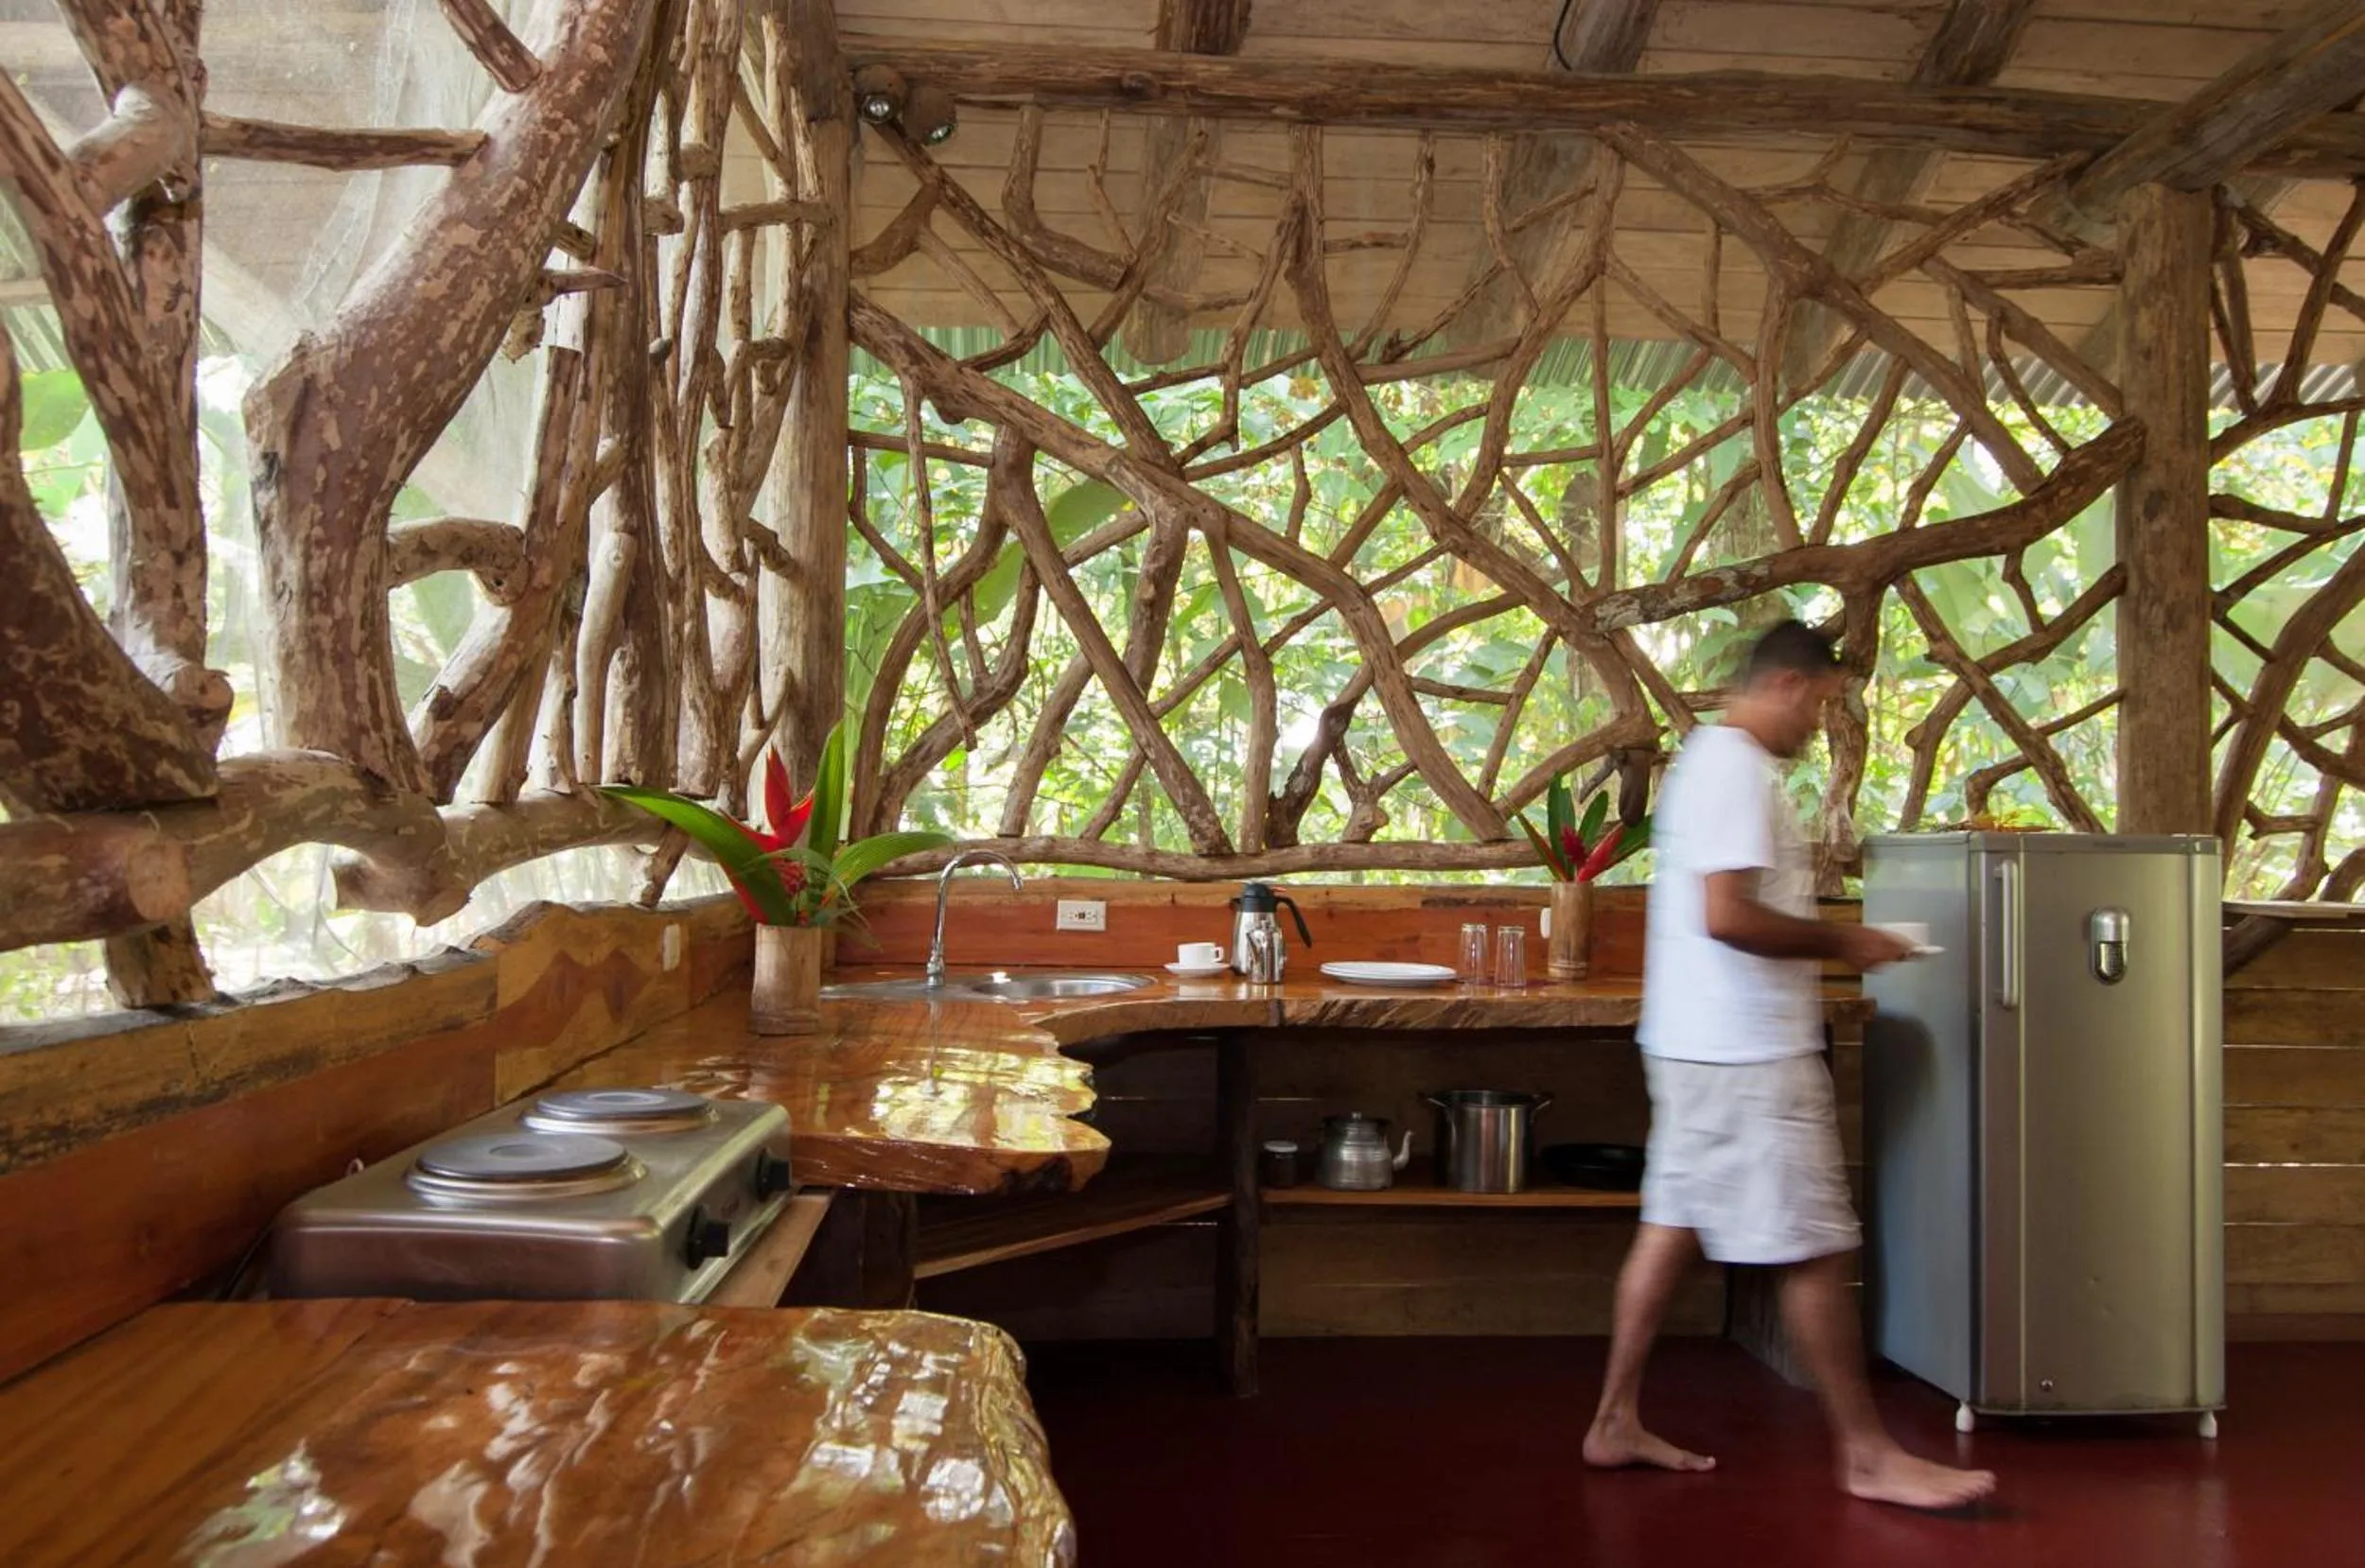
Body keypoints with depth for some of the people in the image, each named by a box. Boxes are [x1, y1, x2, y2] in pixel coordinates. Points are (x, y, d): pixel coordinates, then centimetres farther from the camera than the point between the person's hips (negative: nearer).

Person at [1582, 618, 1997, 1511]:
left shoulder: (1709, 757, 17)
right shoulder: (1737, 767, -16)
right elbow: (1728, 916, -25)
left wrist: (1823, 942, 15)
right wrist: (1840, 943, -14)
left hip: (1702, 1044, 10)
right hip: (1747, 1052, -10)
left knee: (1672, 1224, 12)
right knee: (1813, 1249, -1)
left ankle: (1617, 1423, 18)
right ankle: (1867, 1454, 10)